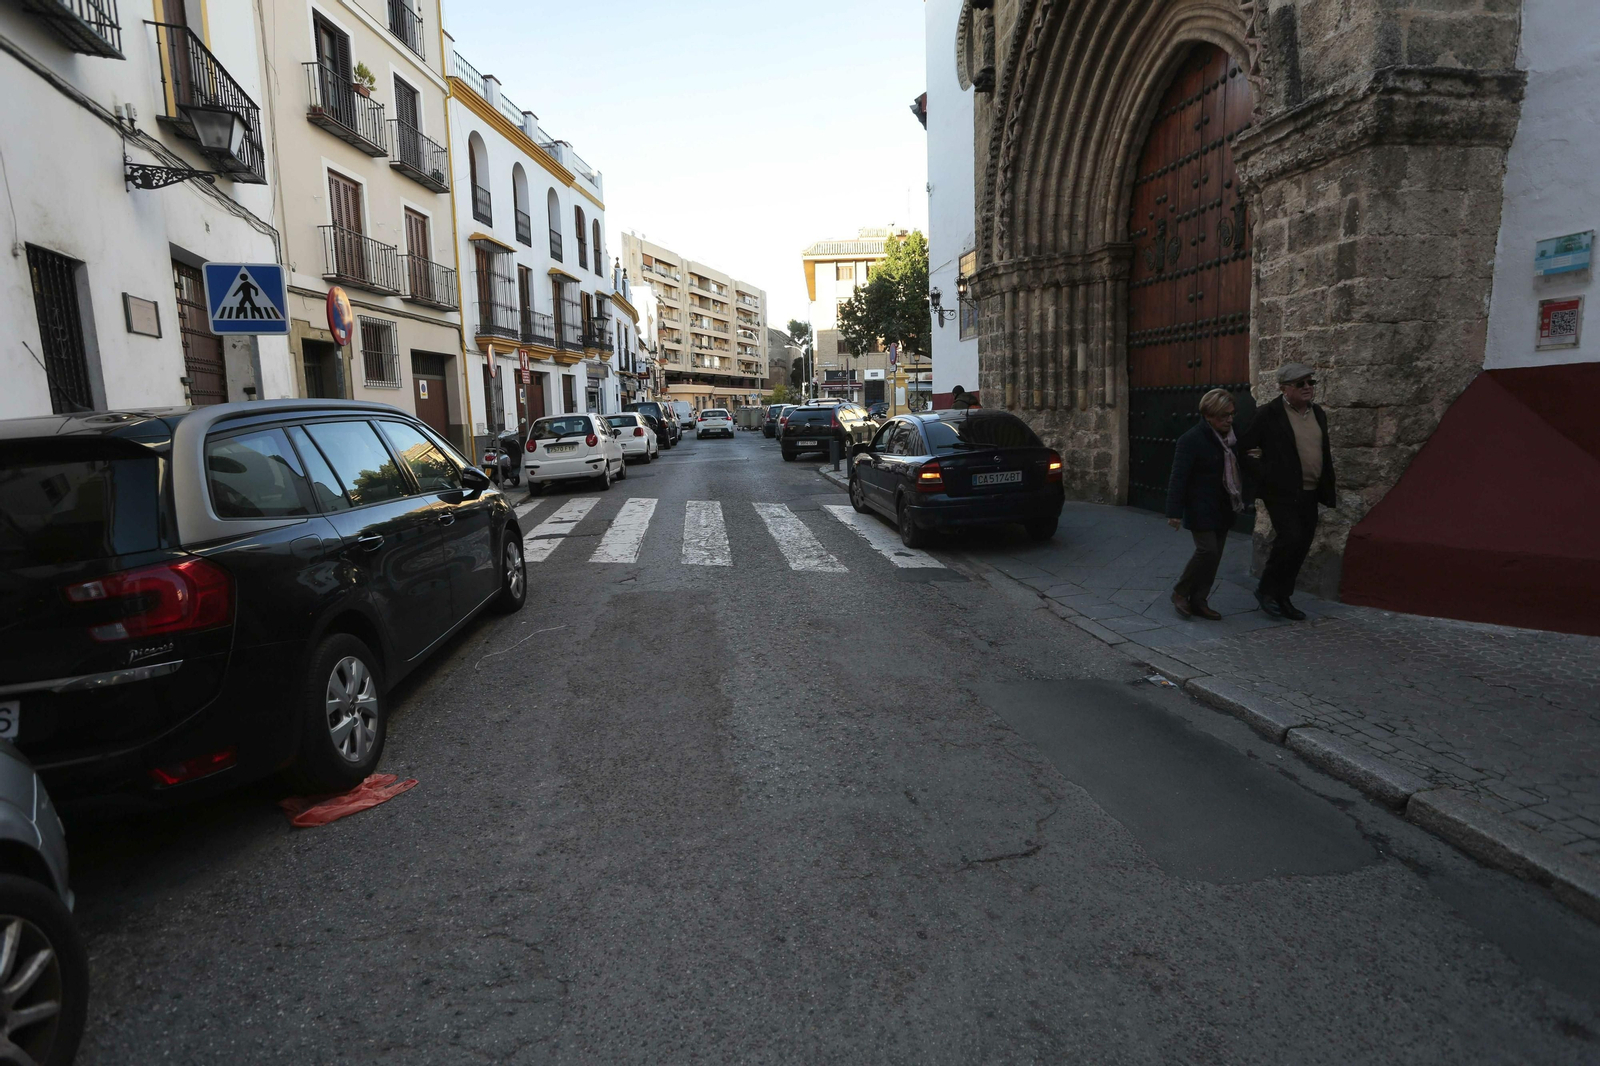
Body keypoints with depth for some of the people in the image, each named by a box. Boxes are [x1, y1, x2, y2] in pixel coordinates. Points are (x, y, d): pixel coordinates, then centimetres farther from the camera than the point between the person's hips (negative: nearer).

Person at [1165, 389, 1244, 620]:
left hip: (1222, 509, 8)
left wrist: (1241, 500, 17)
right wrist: (1174, 512, -23)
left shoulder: (1229, 437, 9)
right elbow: (1179, 477, -18)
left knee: (1214, 554, 8)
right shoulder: (1192, 439, -15)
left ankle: (1199, 601, 17)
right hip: (1200, 509, -8)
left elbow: (1235, 471, 20)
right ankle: (1180, 593, 6)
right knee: (1207, 550, -14)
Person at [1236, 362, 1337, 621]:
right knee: (1290, 539, -16)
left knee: (1301, 545, 8)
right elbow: (1243, 447, -7)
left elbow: (1324, 453, 20)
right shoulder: (1268, 414, -8)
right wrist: (1263, 476, -9)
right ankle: (1266, 590, 3)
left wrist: (1328, 490, 18)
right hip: (1282, 492, -7)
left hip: (1309, 493, 7)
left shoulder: (1317, 414, 12)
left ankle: (1282, 597, 19)